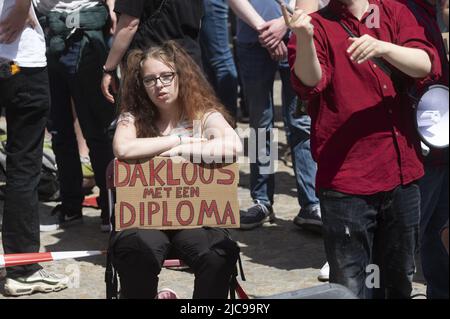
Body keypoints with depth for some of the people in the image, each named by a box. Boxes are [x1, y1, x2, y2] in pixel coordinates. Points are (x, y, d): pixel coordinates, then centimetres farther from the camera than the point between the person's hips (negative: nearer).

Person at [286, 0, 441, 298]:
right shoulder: (320, 25, -2)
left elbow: (428, 65, -7)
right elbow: (310, 82, -21)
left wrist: (382, 47, -25)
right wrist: (304, 38, -41)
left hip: (403, 174, 4)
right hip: (346, 180, -4)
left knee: (398, 281, 15)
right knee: (351, 287, -5)